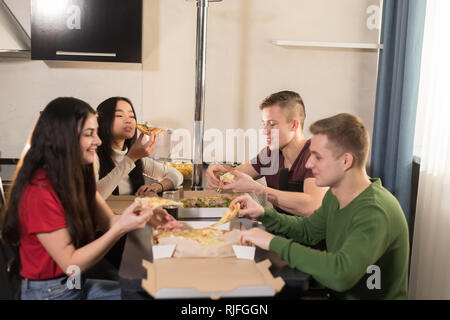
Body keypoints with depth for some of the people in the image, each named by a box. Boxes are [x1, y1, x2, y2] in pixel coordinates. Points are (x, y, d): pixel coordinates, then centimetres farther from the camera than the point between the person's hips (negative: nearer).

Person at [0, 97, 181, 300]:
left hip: (78, 284, 8)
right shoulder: (39, 192, -26)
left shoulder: (76, 176, 2)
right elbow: (71, 265, -23)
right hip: (49, 292, -8)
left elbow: (107, 220, 1)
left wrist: (146, 217, -17)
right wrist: (121, 228, -30)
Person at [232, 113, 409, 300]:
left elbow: (341, 274, -41)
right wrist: (263, 214, -1)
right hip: (337, 295, 7)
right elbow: (307, 230, 16)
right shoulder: (334, 196, 1)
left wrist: (274, 243, -34)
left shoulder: (375, 213, -28)